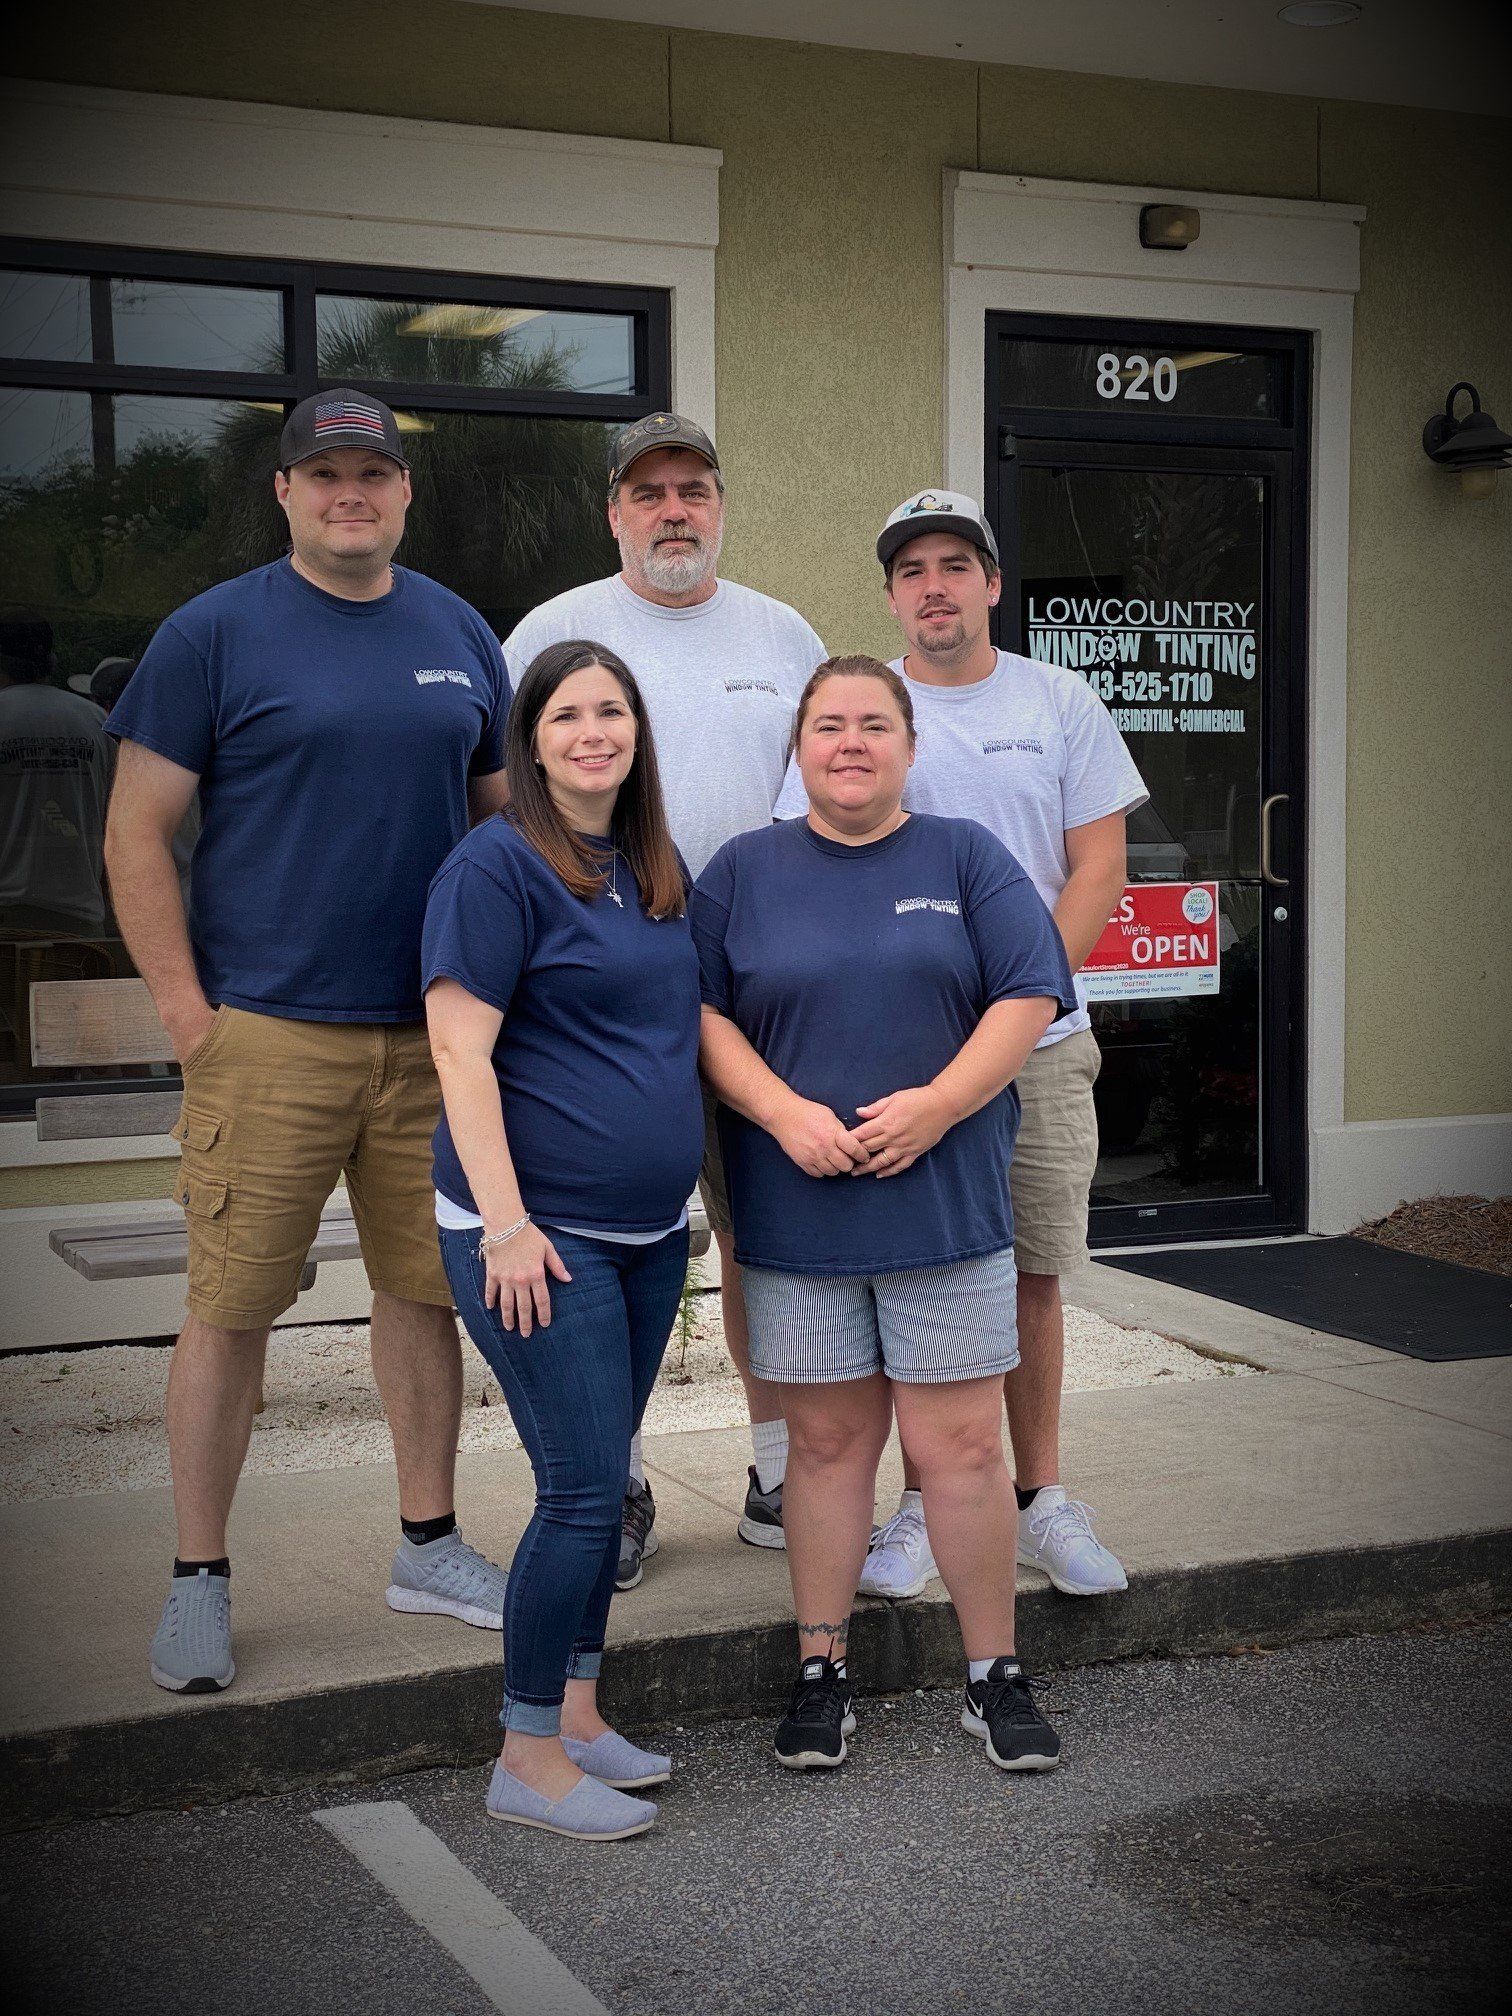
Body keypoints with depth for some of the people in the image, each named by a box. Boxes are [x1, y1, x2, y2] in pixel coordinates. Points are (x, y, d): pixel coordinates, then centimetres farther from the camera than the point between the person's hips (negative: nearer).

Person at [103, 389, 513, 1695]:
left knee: (429, 1287, 11)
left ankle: (429, 1545, 25)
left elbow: (501, 818, 19)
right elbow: (136, 832, -3)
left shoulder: (461, 636, 11)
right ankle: (200, 1578, 12)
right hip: (269, 1035, -4)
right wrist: (186, 1007, -10)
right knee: (232, 1306, -1)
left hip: (436, 1034, 4)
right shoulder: (215, 634, -2)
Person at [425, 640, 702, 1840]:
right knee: (583, 1489, -7)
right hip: (541, 1233, -7)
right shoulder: (499, 866, -11)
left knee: (602, 1479, 13)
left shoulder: (656, 873, 12)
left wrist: (687, 1194, 17)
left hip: (647, 1229, 8)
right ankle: (528, 1763, 5)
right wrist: (505, 1221, -21)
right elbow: (461, 1049, -15)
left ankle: (578, 1717, 26)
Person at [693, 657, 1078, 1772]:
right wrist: (786, 1113, -13)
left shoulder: (965, 857, 7)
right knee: (828, 1441, 7)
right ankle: (822, 1673, 18)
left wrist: (934, 1106, -13)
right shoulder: (743, 871, 9)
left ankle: (996, 1676, 13)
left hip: (946, 1206, 0)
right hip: (796, 1212, 1)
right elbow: (702, 1014, 2)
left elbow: (1029, 998, 0)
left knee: (962, 1445, 1)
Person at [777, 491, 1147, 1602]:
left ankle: (1041, 1496, 18)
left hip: (1041, 1043, 1)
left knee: (1034, 1272, 6)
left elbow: (1099, 865, 3)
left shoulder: (1061, 704, 7)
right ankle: (924, 1503, 12)